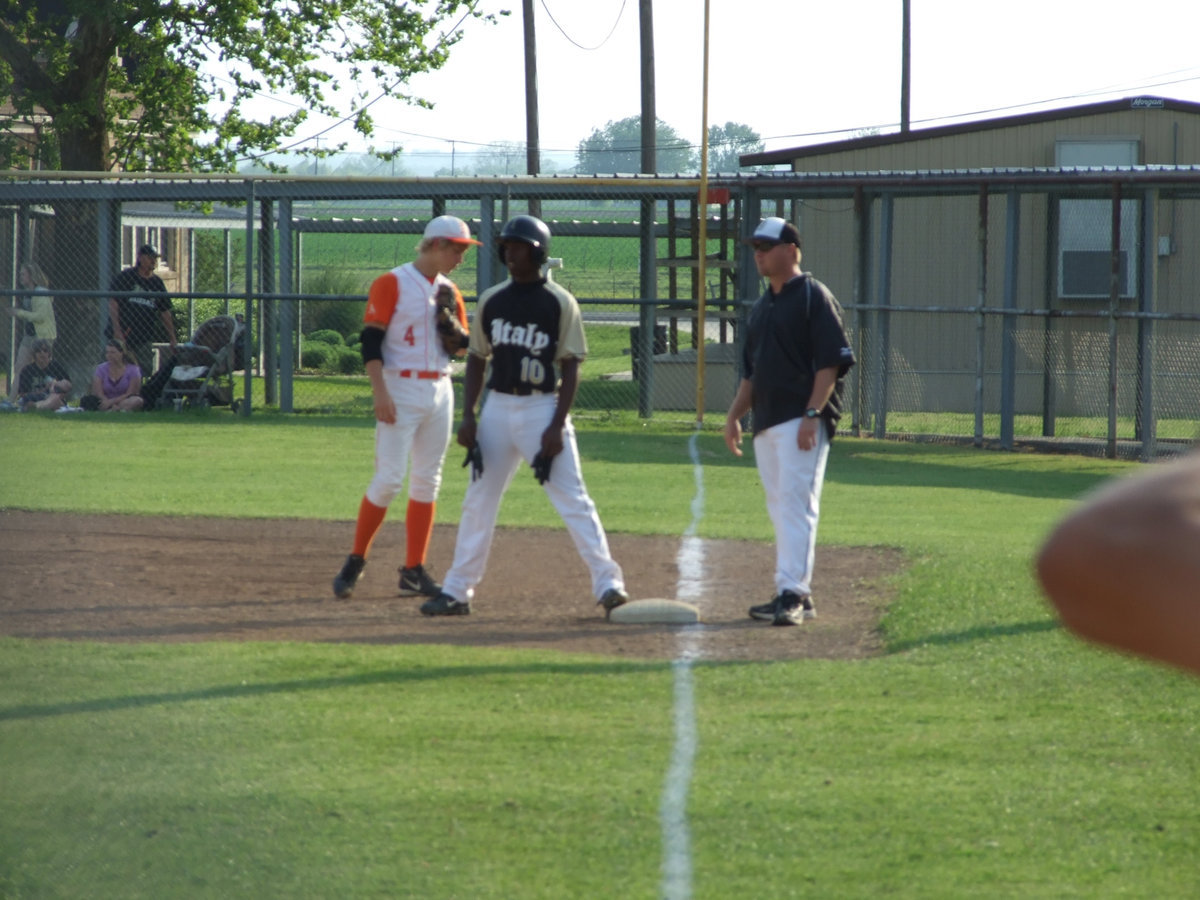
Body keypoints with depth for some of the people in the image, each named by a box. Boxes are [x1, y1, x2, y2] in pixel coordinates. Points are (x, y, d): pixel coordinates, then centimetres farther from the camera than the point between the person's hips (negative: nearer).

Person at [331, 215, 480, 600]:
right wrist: (380, 392, -19)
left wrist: (451, 326, -7)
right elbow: (371, 340, -11)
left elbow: (461, 346, 16)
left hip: (439, 391, 7)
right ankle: (355, 561, 1)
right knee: (389, 479, -11)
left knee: (427, 481, 7)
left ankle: (414, 570, 11)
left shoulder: (449, 291, 12)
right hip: (401, 390, -7)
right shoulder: (391, 284, -8)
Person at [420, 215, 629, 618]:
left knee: (573, 501, -11)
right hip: (497, 408, 5)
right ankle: (456, 593, 15)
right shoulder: (492, 300, 9)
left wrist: (557, 426, -15)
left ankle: (608, 584, -13)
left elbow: (570, 368, -6)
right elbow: (477, 359, 14)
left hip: (542, 408, -5)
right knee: (478, 502, 8)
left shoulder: (559, 303, -4)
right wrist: (467, 416, 4)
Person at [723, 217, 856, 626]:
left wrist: (812, 414, -21)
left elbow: (831, 361, -14)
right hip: (766, 423, 9)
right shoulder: (761, 307, 20)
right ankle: (795, 596, 14)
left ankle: (792, 594, -20)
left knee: (795, 504, -15)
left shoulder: (814, 297, -7)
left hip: (802, 422, -9)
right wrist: (734, 415, 16)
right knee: (781, 510, 10)